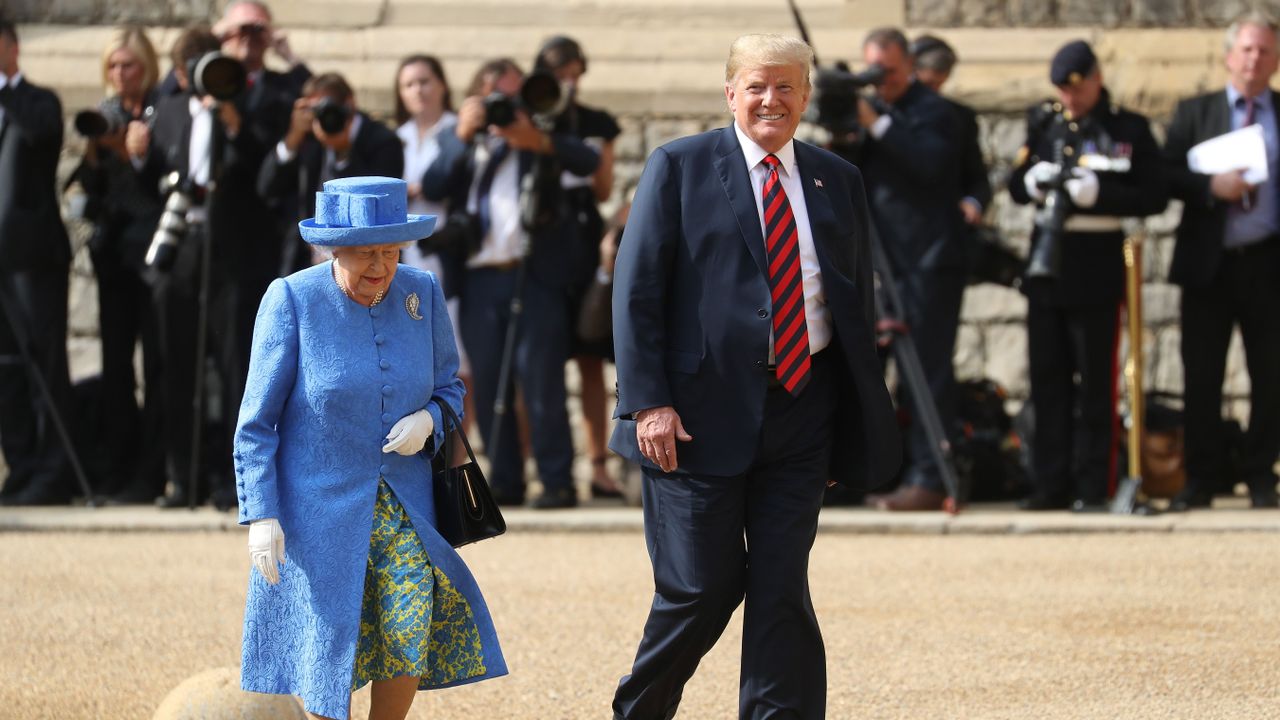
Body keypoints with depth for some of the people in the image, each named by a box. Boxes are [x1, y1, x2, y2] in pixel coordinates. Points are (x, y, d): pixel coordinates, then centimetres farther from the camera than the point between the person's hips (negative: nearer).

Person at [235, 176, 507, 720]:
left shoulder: (422, 293, 0)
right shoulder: (292, 300, -11)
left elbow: (449, 387, 13)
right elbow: (256, 421, -7)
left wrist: (427, 421, -11)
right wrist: (261, 515, -14)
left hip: (403, 507, 3)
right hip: (318, 506, -3)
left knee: (413, 632, -10)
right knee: (327, 642, -4)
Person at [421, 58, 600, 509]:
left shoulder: (541, 135, 8)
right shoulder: (462, 143, 15)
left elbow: (588, 162, -9)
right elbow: (432, 187, 0)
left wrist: (540, 142, -24)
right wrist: (462, 136, -9)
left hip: (533, 274, -3)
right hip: (479, 279, 3)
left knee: (541, 382, -7)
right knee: (488, 385, 3)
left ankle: (557, 482, -3)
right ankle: (504, 481, 10)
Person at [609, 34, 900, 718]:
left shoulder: (837, 182, 12)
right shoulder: (680, 167, 1)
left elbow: (859, 303, 16)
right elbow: (636, 290, -3)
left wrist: (862, 423, 10)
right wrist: (648, 402, -12)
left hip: (802, 410, 3)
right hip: (704, 412, -3)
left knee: (782, 588, 1)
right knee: (702, 587, -1)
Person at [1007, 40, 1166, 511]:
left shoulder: (1129, 130, 0)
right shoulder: (1042, 122, 11)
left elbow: (1154, 197, -6)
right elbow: (1016, 188, 14)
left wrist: (1098, 194, -18)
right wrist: (1033, 181, -9)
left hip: (1097, 270, -4)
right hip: (1046, 266, 4)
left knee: (1095, 381, -3)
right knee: (1048, 379, 5)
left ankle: (1094, 487, 0)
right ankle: (1050, 485, 9)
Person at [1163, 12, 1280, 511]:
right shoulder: (1195, 113, 9)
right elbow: (1168, 176, 1)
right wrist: (1211, 187, -16)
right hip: (1209, 263, 0)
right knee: (1201, 376, 1)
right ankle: (1201, 478, 8)